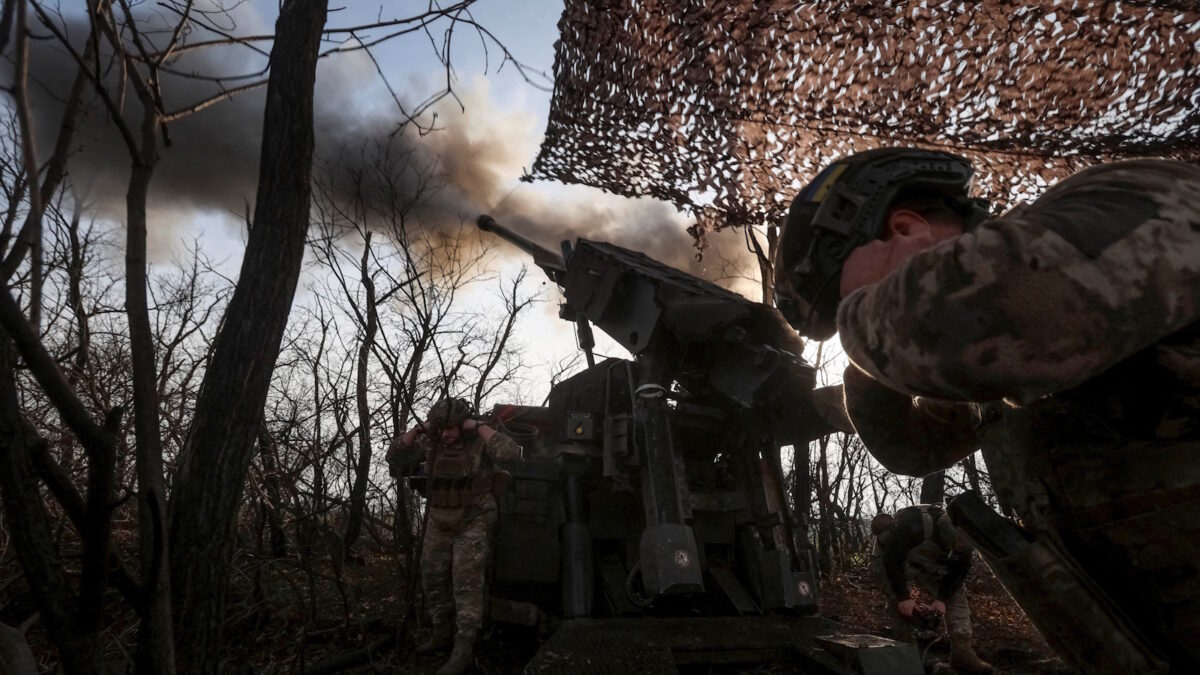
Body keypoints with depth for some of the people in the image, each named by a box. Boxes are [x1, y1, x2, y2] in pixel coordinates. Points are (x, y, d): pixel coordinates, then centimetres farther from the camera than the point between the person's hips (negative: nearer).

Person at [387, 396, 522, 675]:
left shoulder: (480, 441, -15)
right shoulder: (430, 443, -2)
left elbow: (511, 453, -32)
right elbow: (395, 457, -1)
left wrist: (478, 426, -28)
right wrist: (418, 429, -14)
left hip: (473, 524, -6)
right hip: (439, 524, 6)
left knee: (467, 584, -9)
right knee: (433, 579, 14)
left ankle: (464, 649, -4)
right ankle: (442, 633, 32)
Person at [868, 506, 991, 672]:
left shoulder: (962, 537, -24)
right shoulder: (910, 527, -42)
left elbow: (960, 569, -10)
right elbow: (891, 561, -34)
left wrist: (942, 598, -17)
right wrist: (904, 597, -28)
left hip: (925, 563, 5)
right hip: (887, 562, -5)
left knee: (956, 593, -6)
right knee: (899, 604, -24)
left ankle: (962, 653, -3)